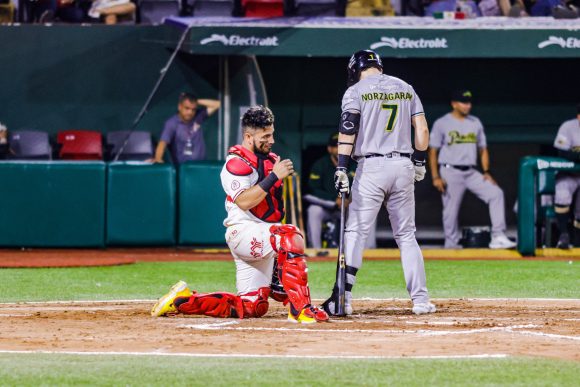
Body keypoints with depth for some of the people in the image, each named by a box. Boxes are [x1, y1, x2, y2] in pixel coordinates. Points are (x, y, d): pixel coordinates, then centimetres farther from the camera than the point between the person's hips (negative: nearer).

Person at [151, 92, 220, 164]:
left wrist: (198, 102, -1)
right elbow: (163, 142, -21)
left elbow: (217, 104, 7)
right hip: (181, 166, -4)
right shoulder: (172, 123, -8)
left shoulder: (198, 117, 6)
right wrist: (158, 159, -40)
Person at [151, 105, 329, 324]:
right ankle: (301, 309, -41)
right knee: (290, 237, -37)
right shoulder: (237, 163, -10)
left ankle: (183, 301, 13)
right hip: (243, 231, -9)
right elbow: (244, 202, -23)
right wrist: (274, 177, -24)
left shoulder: (271, 160, 16)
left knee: (251, 307, 4)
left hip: (263, 236, 9)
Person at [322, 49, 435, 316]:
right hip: (404, 166, 4)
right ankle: (420, 300, 5)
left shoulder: (356, 91, 1)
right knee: (406, 236, 11)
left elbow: (348, 130, -11)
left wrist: (341, 167, -15)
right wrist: (419, 162, 19)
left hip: (372, 166, -4)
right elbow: (422, 129, 10)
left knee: (355, 232, -2)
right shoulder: (405, 88, 14)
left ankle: (342, 298, -11)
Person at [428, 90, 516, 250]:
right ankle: (451, 246, 9)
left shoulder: (475, 123, 12)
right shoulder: (442, 124, -1)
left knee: (496, 193, -12)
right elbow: (433, 152, -2)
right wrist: (435, 177, -10)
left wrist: (486, 172, 3)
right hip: (451, 172, -4)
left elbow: (483, 149, 16)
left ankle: (498, 237, -16)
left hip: (471, 173, 4)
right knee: (451, 211, -3)